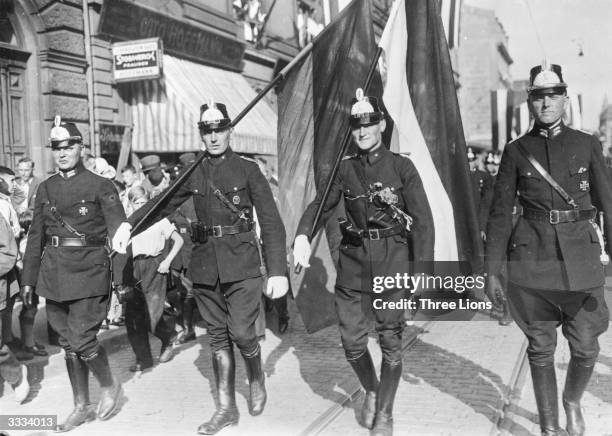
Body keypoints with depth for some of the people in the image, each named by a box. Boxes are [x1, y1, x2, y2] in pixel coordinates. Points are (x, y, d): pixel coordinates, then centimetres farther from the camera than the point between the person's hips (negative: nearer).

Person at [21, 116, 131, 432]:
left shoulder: (100, 186, -4)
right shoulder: (46, 189, 11)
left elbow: (119, 234, -7)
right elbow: (36, 236, 14)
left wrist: (122, 276, -14)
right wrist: (28, 279, 12)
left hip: (89, 272, -5)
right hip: (54, 273, 5)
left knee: (81, 338, -10)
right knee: (67, 343, 10)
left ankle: (109, 385, 18)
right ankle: (82, 407, 24)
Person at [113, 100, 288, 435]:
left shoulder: (248, 169, -2)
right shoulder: (193, 174, 9)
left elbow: (270, 221, -6)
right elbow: (162, 203, 5)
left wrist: (277, 271, -14)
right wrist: (129, 224, -15)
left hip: (241, 262, -3)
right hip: (205, 265, 4)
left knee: (241, 332, -9)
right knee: (218, 336, 9)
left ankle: (257, 379, 24)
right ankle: (226, 408, 20)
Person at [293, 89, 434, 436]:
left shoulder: (402, 166, -1)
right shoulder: (345, 169, 8)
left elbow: (422, 220, -5)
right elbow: (319, 206, 2)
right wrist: (303, 236, -20)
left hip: (393, 262, -2)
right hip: (354, 263, 3)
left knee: (391, 342, 3)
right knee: (352, 342, 6)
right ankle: (371, 391, 36)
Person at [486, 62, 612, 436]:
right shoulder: (517, 151, 2)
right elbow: (500, 214, 3)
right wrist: (492, 272, 0)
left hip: (580, 259, 1)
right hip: (531, 262, 0)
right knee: (541, 348, 8)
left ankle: (573, 401, 39)